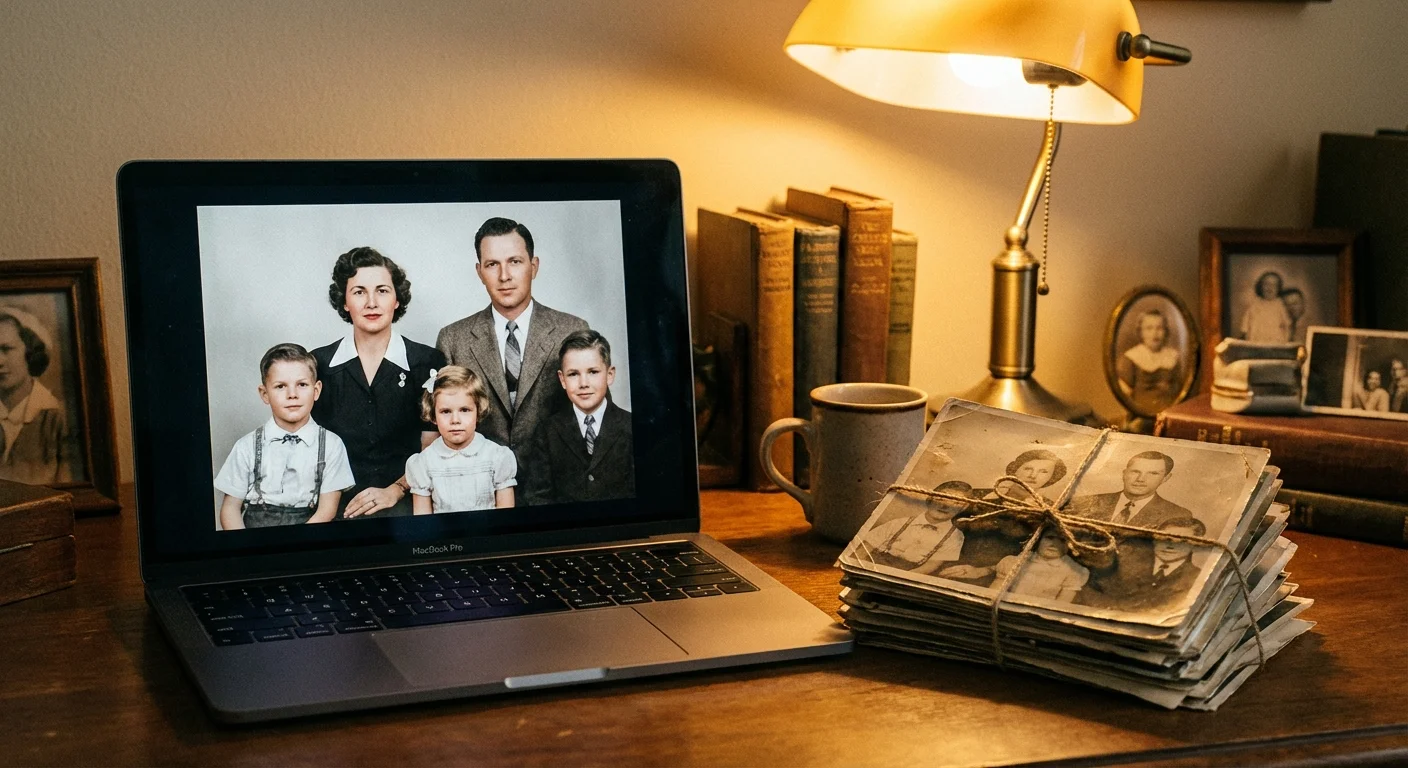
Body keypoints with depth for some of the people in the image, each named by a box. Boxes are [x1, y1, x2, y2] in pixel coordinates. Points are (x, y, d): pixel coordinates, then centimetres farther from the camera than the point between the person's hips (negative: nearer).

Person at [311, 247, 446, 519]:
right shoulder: (318, 364, 8)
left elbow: (431, 447, 6)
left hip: (404, 506, 0)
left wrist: (396, 490, -7)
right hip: (337, 505, 0)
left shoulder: (427, 362, 5)